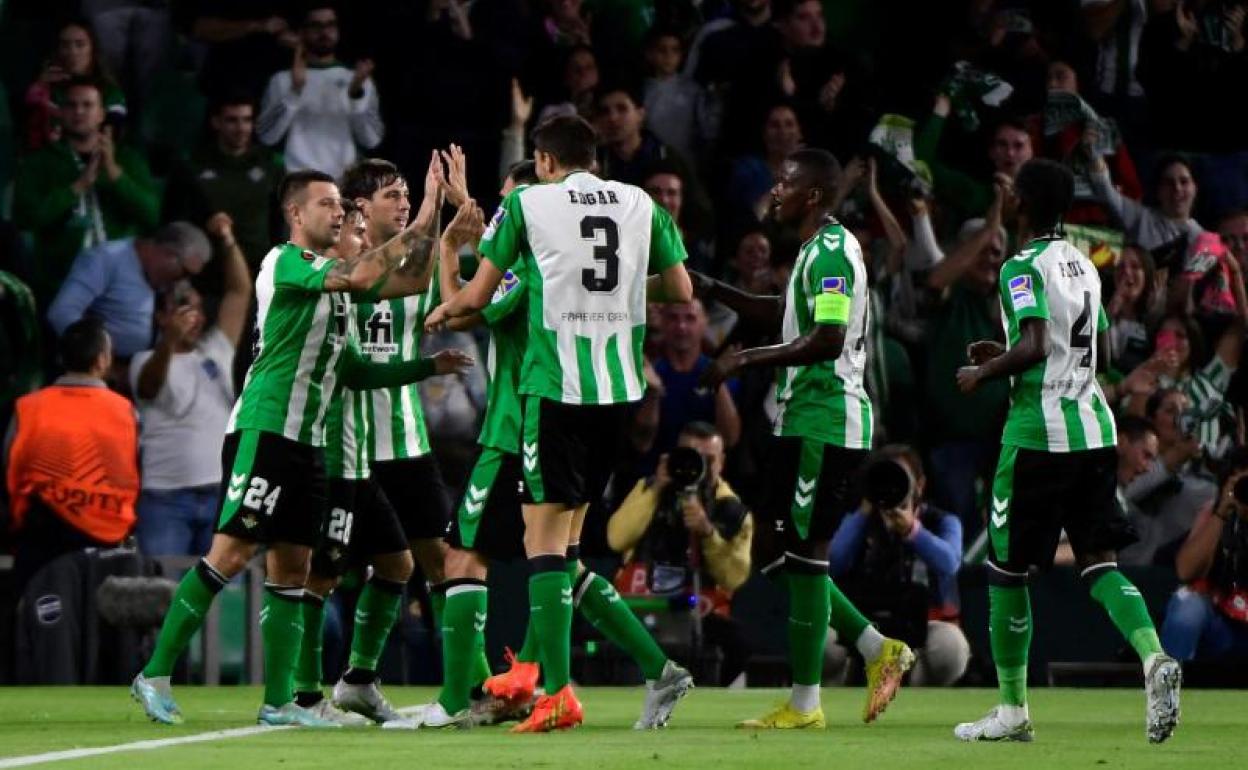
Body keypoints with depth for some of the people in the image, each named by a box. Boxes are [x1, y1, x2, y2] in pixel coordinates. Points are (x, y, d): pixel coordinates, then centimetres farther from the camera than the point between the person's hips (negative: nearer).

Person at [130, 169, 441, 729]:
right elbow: (362, 276, -21)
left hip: (305, 441, 9)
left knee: (291, 569, 5)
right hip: (263, 430, -9)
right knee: (231, 553, -13)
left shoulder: (327, 276, 18)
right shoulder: (286, 262, -8)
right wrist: (415, 231, -14)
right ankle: (156, 674, -9)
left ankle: (278, 702, 5)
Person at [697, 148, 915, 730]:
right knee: (789, 556, 12)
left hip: (824, 424, -10)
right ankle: (877, 650, 16)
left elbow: (827, 338, -24)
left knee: (803, 556, -6)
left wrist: (746, 359, -18)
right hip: (805, 421, 10)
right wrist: (714, 292, 23)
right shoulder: (817, 250, 18)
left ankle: (804, 704, -3)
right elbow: (784, 315, 32)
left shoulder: (831, 251, -14)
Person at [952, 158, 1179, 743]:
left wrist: (984, 373, -6)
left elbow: (1036, 347, -23)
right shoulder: (1083, 265, 15)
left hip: (1038, 435, -7)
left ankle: (1012, 711, 11)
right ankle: (1154, 657, -22)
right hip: (1094, 429, 7)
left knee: (1007, 569, 6)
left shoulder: (1024, 268, -10)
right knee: (1097, 561, 5)